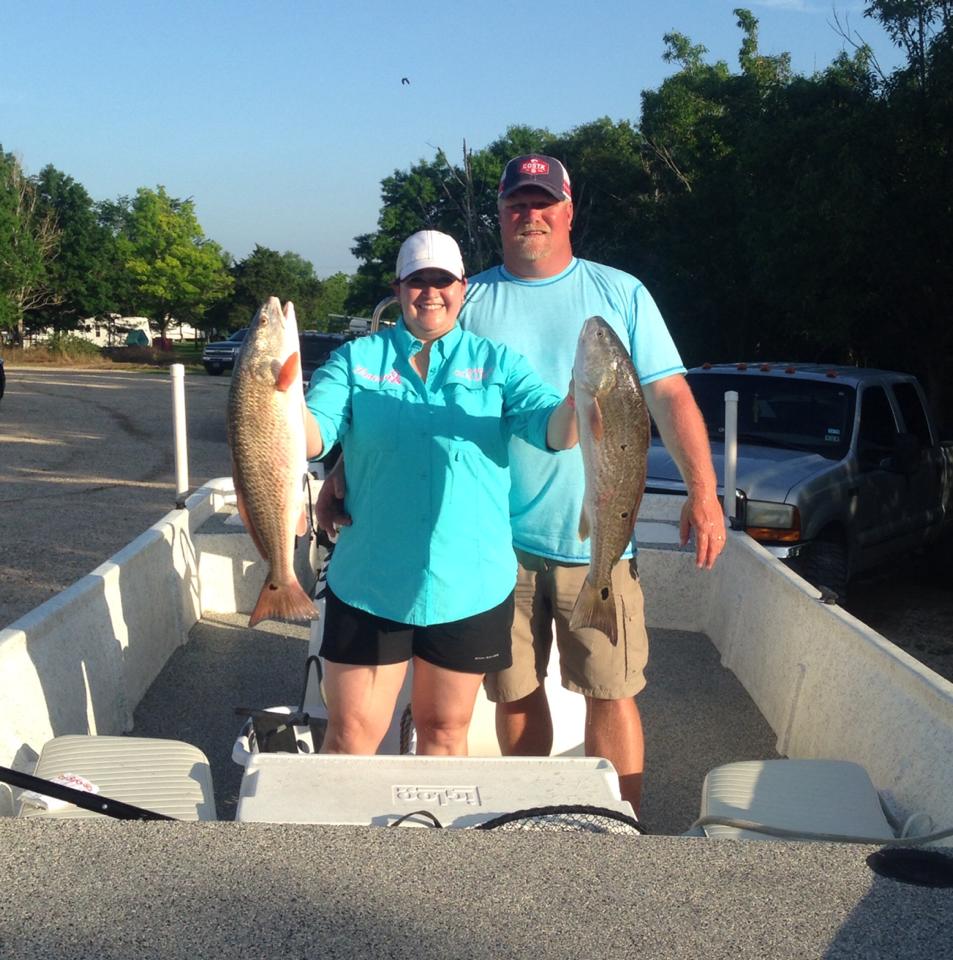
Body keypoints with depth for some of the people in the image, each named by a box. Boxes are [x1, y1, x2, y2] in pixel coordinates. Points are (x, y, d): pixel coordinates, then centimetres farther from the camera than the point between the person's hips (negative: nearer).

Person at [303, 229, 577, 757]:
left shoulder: (495, 362, 4)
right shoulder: (357, 359, 4)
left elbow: (551, 429, -10)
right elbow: (312, 437, -9)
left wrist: (579, 400, -32)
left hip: (470, 585, 1)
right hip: (370, 581, 0)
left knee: (445, 730, 16)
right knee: (351, 733, 7)